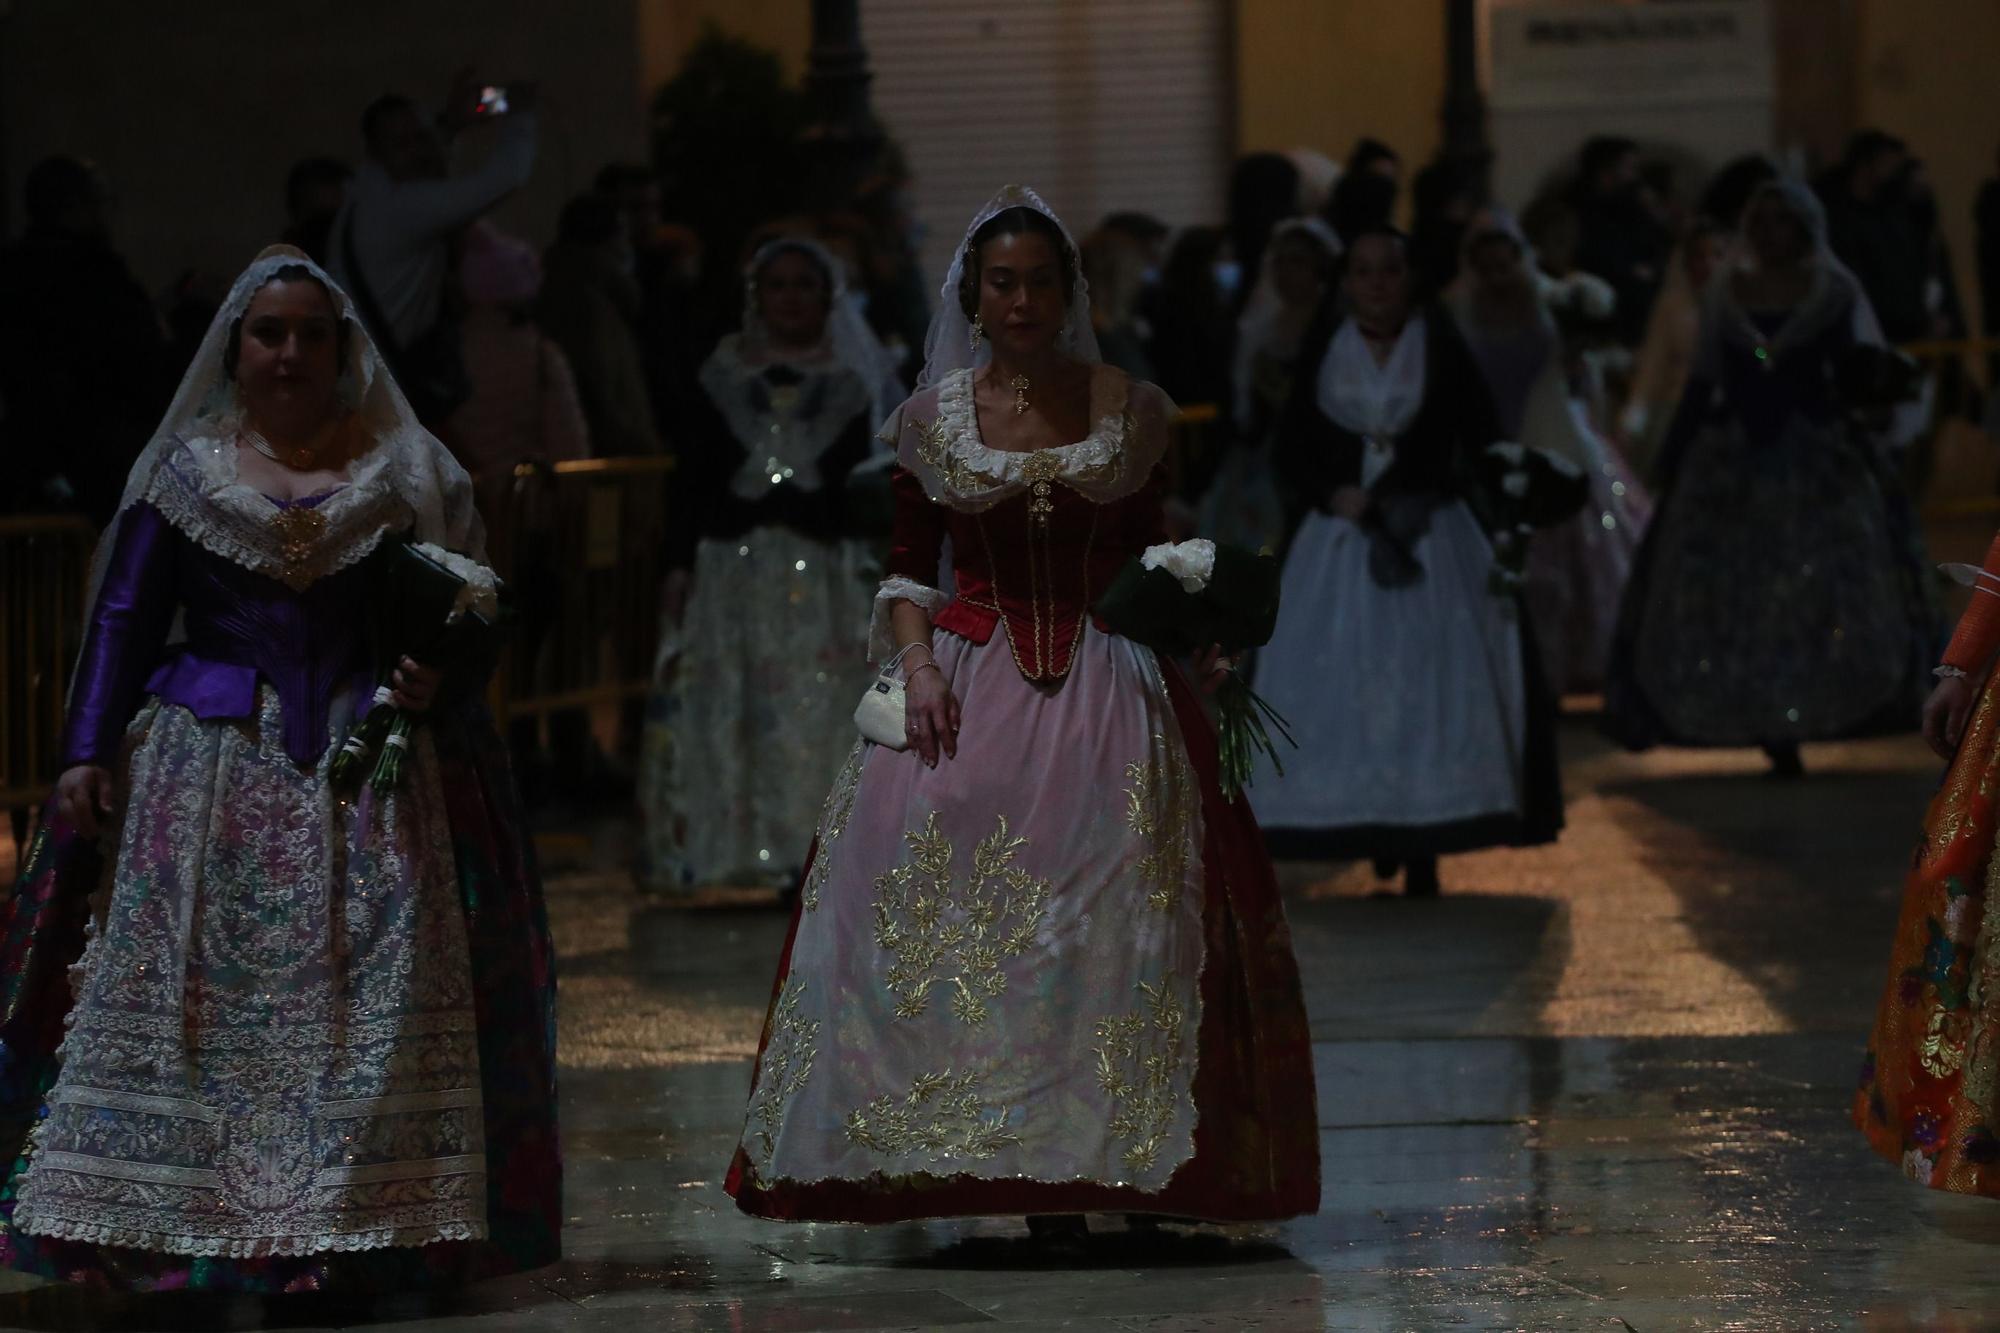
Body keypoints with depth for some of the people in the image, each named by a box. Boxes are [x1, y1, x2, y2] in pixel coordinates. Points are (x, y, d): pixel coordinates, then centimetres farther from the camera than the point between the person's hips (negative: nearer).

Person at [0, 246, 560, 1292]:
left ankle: (365, 1225, -4)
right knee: (192, 992, -6)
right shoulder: (185, 471, 9)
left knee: (372, 995, -7)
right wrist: (87, 751, -1)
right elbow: (124, 619, 8)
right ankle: (177, 1218, -2)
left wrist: (434, 677, -10)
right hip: (210, 769, 0)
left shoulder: (404, 473, 9)